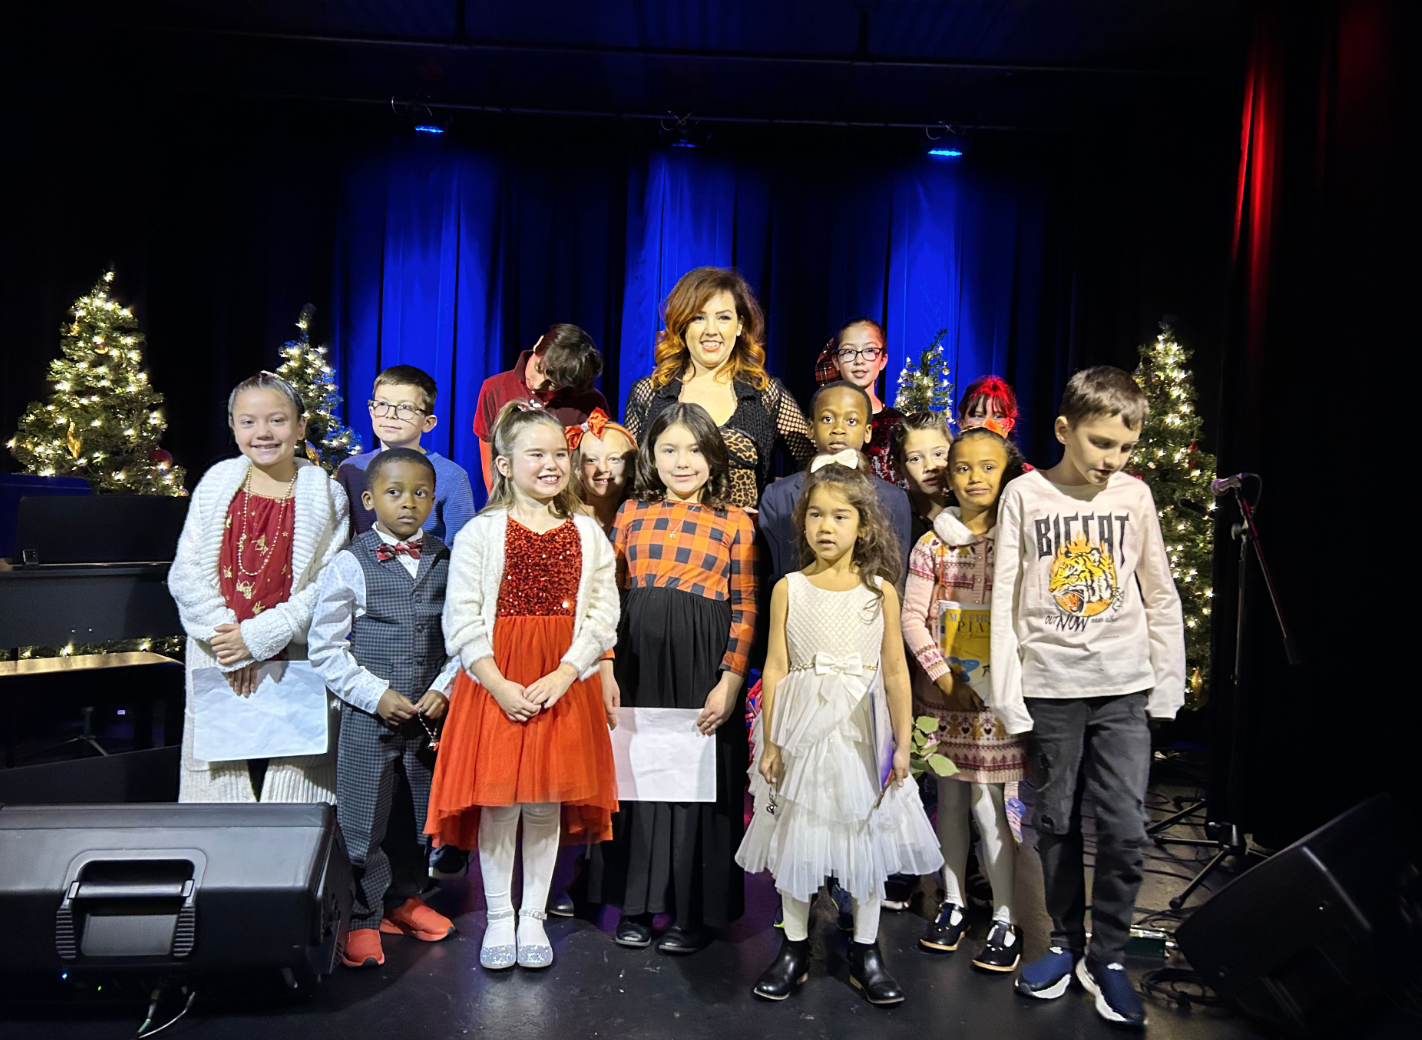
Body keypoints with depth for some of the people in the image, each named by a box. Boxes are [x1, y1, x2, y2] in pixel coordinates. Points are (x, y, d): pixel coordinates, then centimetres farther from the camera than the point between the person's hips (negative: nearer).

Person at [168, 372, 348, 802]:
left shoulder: (325, 495, 0)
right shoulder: (216, 484, 7)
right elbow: (187, 573, 2)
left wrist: (259, 636, -14)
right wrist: (228, 640, -9)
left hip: (295, 666, -2)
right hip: (219, 669, 2)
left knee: (292, 785, 0)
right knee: (223, 779, 5)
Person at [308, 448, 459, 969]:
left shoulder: (447, 562, 3)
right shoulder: (350, 564, -6)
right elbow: (326, 648, -6)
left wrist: (444, 688, -8)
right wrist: (376, 694, -14)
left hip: (430, 712, 3)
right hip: (368, 713, -3)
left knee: (420, 810, 17)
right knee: (362, 821, 3)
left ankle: (403, 897, 38)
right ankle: (363, 918, 21)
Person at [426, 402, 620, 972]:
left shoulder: (588, 534, 5)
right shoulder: (481, 533, -2)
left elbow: (602, 616, 0)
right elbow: (461, 620, -6)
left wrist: (563, 676, -12)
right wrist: (500, 685, -14)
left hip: (565, 684, 2)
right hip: (495, 684, -1)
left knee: (547, 805, 8)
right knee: (497, 802, 4)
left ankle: (533, 916, 24)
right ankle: (499, 917, 22)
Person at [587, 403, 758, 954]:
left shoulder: (735, 523, 1)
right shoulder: (632, 513, 8)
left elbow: (745, 611, -2)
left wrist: (729, 680, -11)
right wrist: (606, 668, 0)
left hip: (702, 666, -2)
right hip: (638, 661, 2)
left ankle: (691, 912, 21)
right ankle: (635, 903, 25)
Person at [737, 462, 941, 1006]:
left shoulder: (881, 591, -1)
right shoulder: (789, 589, -2)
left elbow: (895, 672, 0)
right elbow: (776, 667, -2)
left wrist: (902, 743, -2)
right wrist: (769, 741, -3)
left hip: (861, 731, 0)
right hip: (802, 730, 0)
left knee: (867, 835, 9)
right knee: (796, 835, 8)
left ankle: (865, 953, 26)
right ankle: (794, 949, 26)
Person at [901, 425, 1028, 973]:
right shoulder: (934, 544, 2)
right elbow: (913, 616, 2)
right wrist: (941, 672, -8)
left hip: (995, 694, -2)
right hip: (942, 689, 3)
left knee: (987, 804, 0)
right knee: (949, 800, 13)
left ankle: (1006, 919, 15)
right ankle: (953, 902, 29)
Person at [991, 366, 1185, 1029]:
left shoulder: (1134, 495, 3)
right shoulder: (1025, 495, -3)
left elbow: (1160, 596, 8)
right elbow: (1005, 600, -4)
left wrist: (1168, 687, 6)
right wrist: (1007, 697, -6)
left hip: (1124, 688, 1)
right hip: (1050, 688, -1)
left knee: (1125, 831, -1)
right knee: (1056, 825, 10)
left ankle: (1107, 956, 18)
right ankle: (1064, 942, 28)